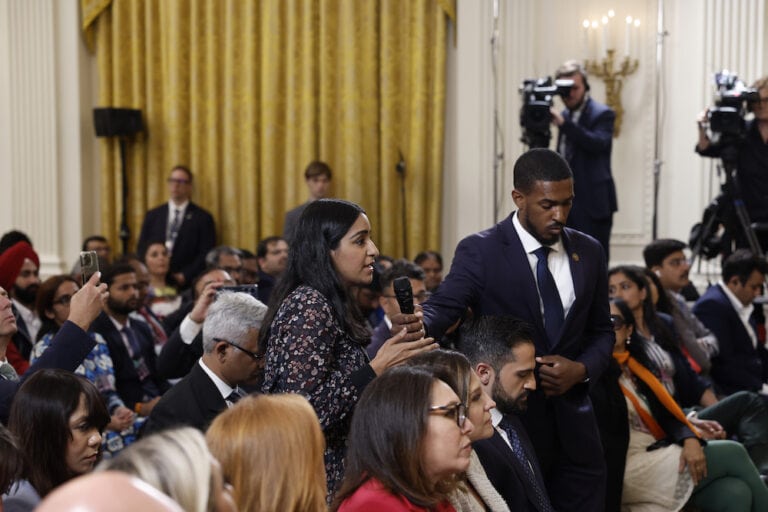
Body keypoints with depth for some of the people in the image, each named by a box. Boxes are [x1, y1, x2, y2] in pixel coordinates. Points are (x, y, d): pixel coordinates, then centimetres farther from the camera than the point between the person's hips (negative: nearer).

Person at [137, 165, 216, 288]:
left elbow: (206, 255, -1)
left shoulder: (203, 218, 4)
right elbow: (141, 249, 12)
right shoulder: (152, 215, 14)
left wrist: (184, 276, -11)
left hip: (187, 284, -2)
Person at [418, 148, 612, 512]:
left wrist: (582, 369, -7)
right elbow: (444, 306, -21)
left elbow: (601, 331, 14)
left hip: (572, 423, 4)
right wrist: (419, 324, -44)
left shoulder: (589, 252, 7)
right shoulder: (480, 251, -8)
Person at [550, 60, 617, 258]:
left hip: (593, 202, -7)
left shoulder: (602, 114, -6)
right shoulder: (565, 115, 15)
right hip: (568, 202, 7)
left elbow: (599, 143, -26)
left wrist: (564, 124, -30)